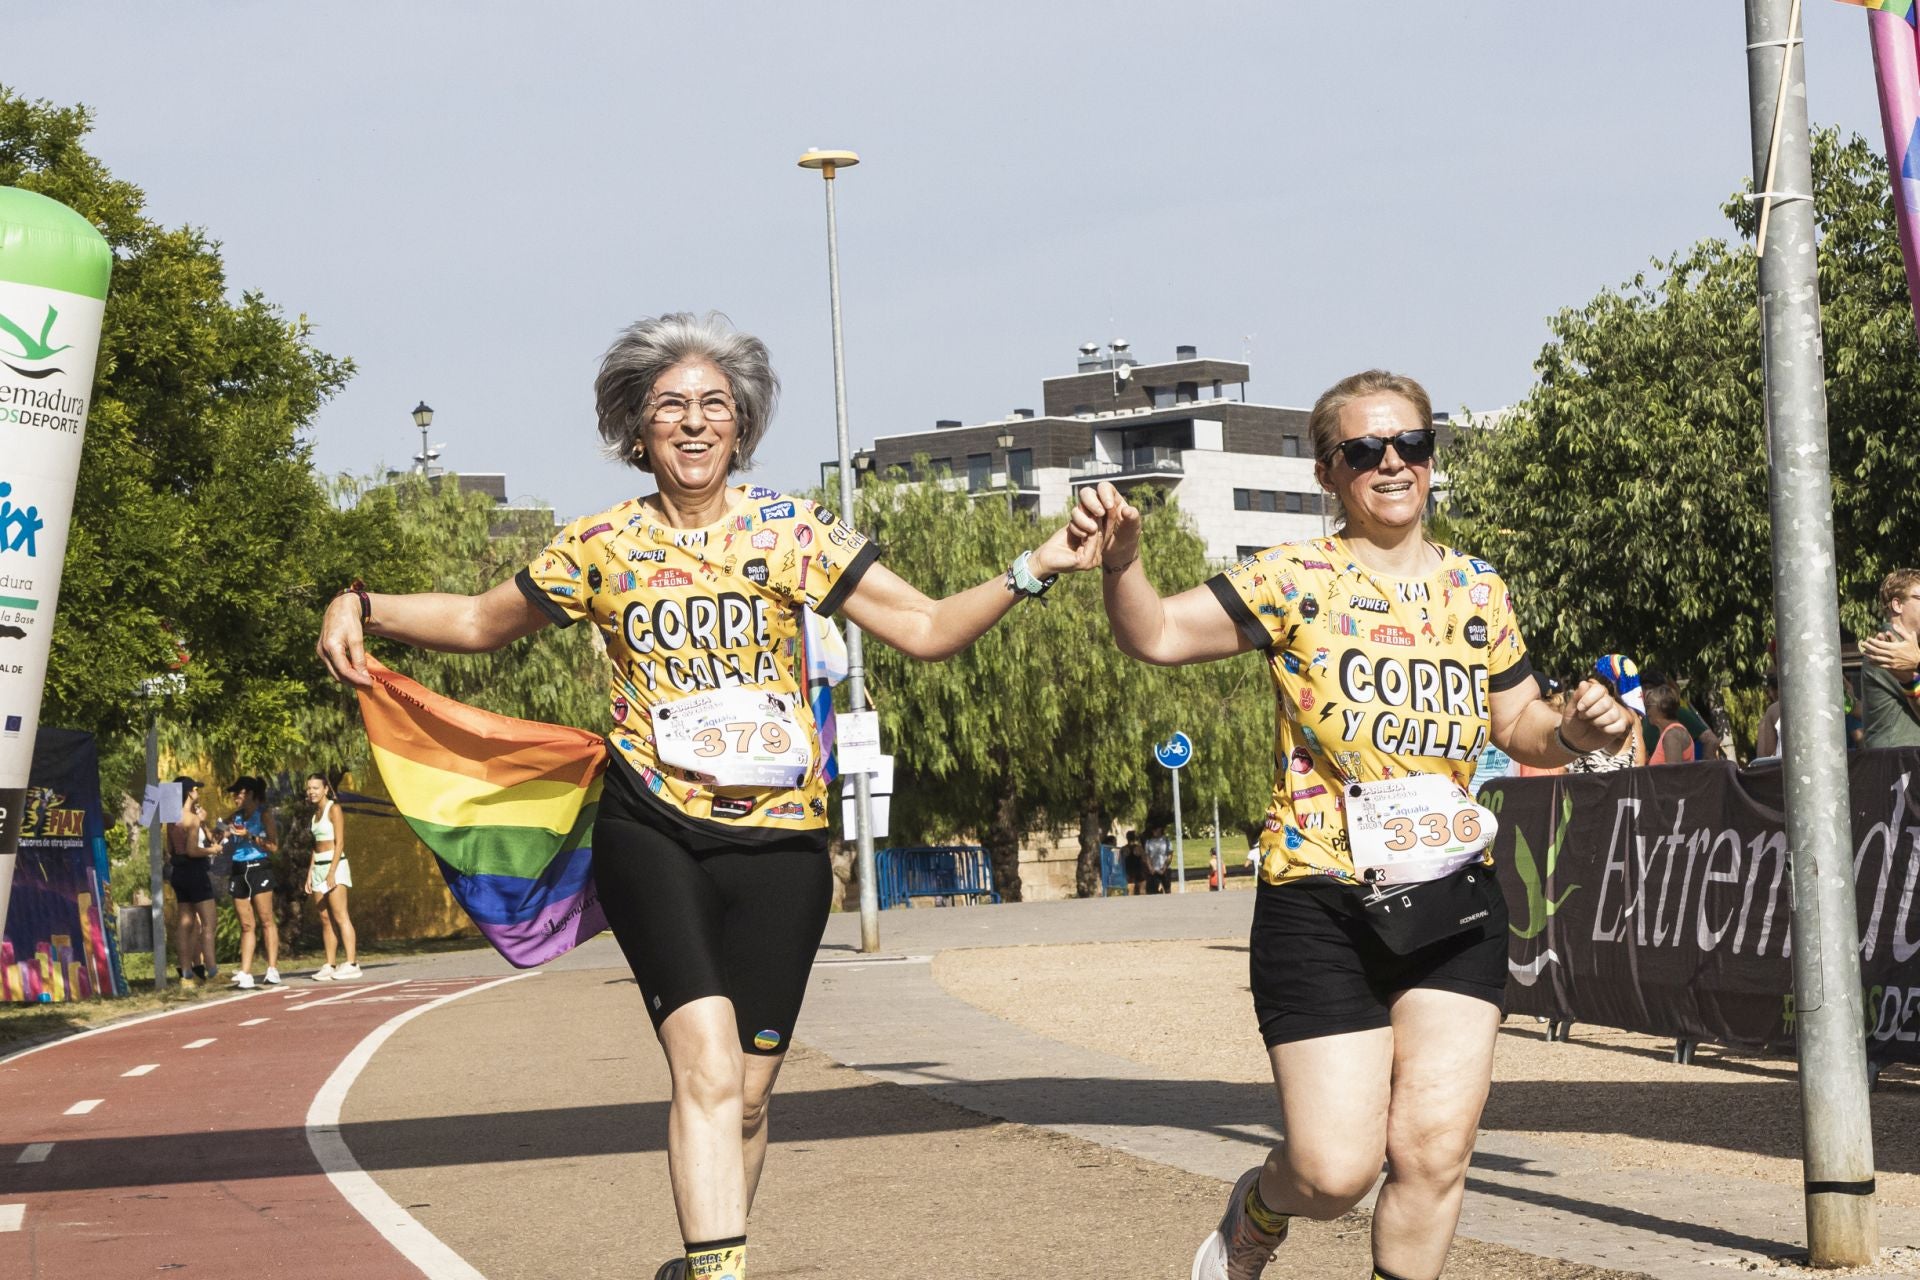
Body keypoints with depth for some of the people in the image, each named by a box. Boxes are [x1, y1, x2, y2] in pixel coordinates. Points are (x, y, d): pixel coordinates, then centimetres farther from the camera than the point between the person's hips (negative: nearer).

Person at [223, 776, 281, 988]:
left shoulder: (263, 814, -1)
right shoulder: (236, 816, 15)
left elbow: (274, 846, -8)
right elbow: (227, 847, 18)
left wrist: (250, 836, -15)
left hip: (259, 869, -5)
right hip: (239, 872, 5)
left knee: (266, 920, -6)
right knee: (246, 925, 3)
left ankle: (273, 969, -4)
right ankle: (245, 972, -2)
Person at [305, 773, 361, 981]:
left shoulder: (333, 809, -6)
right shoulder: (316, 813, 16)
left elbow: (340, 843, -12)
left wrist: (332, 872, -19)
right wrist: (310, 874, 14)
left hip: (334, 864, -8)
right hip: (318, 867, 8)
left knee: (340, 916, -12)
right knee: (325, 919, 4)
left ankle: (351, 964, -16)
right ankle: (329, 966, 4)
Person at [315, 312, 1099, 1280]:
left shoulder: (792, 531, 2)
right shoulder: (602, 546, 4)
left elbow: (926, 629, 2)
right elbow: (479, 623, 17)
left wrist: (1030, 573, -11)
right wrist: (362, 607, 4)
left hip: (778, 843, 1)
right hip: (652, 835, -1)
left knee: (748, 1094, 5)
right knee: (708, 1067, -21)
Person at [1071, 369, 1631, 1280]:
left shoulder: (1477, 592, 10)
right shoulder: (1298, 580, -3)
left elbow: (1520, 725, 21)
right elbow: (1156, 636, -11)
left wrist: (1576, 731, 0)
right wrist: (1121, 561, -30)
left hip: (1452, 898, 4)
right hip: (1319, 901, -3)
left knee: (1434, 1148, -6)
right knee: (1335, 1171, -6)